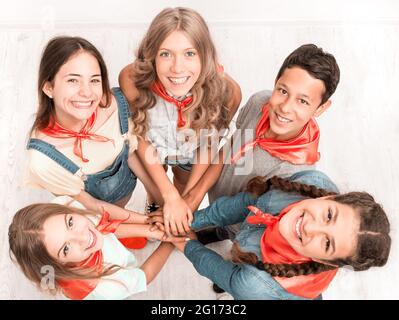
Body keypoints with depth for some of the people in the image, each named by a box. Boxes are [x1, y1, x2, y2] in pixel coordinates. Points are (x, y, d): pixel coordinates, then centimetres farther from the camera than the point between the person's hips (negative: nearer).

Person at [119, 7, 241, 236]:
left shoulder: (227, 91, -39)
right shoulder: (132, 80, -41)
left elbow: (208, 144, -19)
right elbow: (142, 139, -23)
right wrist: (170, 195, -24)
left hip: (191, 155, 1)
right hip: (154, 147, 0)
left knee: (184, 185, 32)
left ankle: (179, 217, 65)